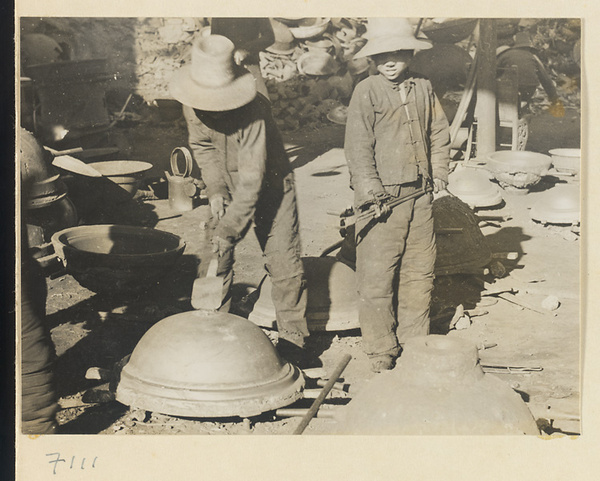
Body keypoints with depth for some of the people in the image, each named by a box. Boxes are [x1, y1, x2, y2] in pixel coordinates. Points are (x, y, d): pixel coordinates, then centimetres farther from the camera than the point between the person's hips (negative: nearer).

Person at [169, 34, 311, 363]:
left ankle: (292, 339, 10)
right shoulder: (192, 106, -15)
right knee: (213, 260, 2)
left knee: (283, 261, -5)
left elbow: (252, 178, -34)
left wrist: (229, 227, -35)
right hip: (225, 186, 5)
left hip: (269, 186, -4)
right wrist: (215, 187, -12)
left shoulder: (254, 111, -33)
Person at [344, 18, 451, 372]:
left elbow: (440, 133, 19)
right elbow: (358, 147, -10)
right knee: (377, 277, -3)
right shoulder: (367, 92, -6)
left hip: (419, 195, 5)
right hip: (383, 197, -5)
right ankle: (382, 354, 10)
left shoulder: (423, 88, 9)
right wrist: (370, 191, -17)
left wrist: (439, 172, 9)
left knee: (419, 271, 13)